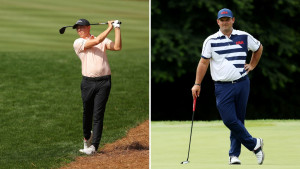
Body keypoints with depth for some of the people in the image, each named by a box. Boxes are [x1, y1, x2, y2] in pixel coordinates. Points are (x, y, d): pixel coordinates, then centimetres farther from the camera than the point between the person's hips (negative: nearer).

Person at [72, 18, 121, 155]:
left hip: (103, 82, 0)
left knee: (98, 115, -5)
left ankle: (93, 146, -6)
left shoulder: (103, 40, 12)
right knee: (87, 113, 8)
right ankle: (87, 137, 33)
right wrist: (110, 27, -5)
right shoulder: (78, 43, 3)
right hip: (88, 82, 0)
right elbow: (96, 41, -10)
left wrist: (117, 28, -5)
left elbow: (117, 47, -2)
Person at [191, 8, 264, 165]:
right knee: (229, 120, -12)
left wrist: (252, 65, 17)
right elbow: (203, 62, 4)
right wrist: (197, 84, 0)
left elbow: (258, 48, 26)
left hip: (242, 84, 2)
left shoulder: (244, 37, 8)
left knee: (238, 120, 4)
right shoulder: (211, 41, 3)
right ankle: (254, 144, 4)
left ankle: (234, 155, 12)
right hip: (223, 86, -1)